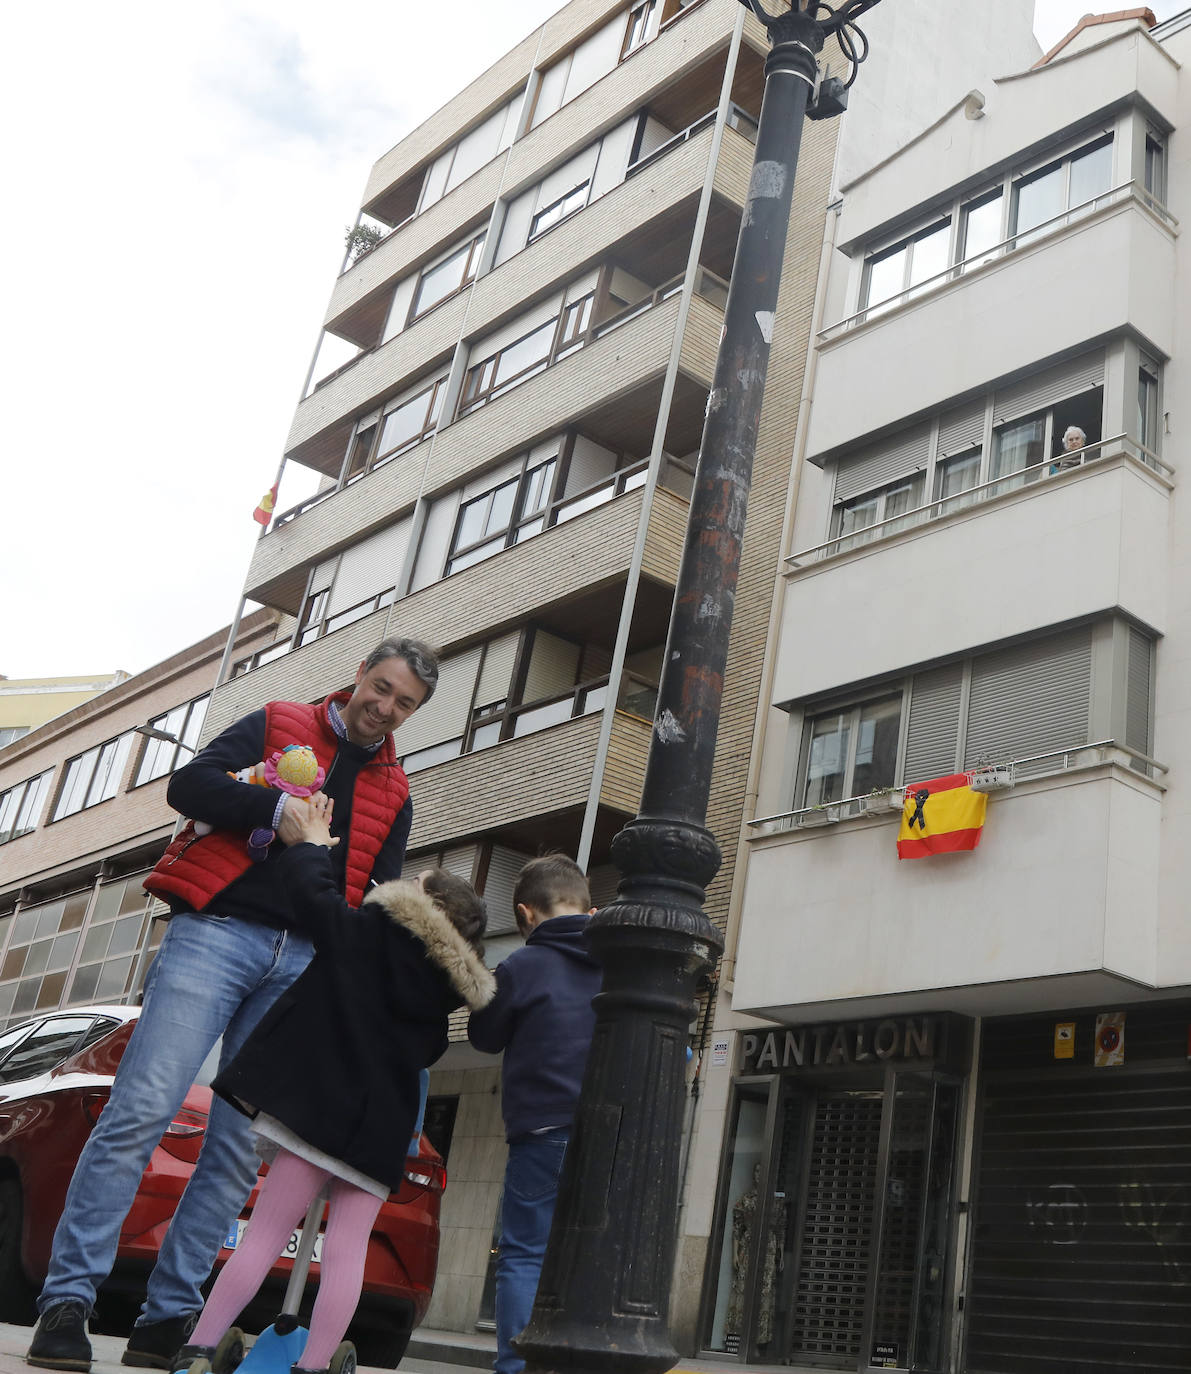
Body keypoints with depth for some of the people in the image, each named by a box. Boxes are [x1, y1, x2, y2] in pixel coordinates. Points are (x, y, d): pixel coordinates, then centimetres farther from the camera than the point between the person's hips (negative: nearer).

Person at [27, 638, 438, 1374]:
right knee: (142, 1111, -13)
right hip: (220, 931, -4)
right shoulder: (277, 726, 11)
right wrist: (275, 805, -14)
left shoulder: (394, 792, 21)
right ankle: (68, 1300, -6)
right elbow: (190, 783, -1)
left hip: (303, 964, 4)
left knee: (241, 1148, 1)